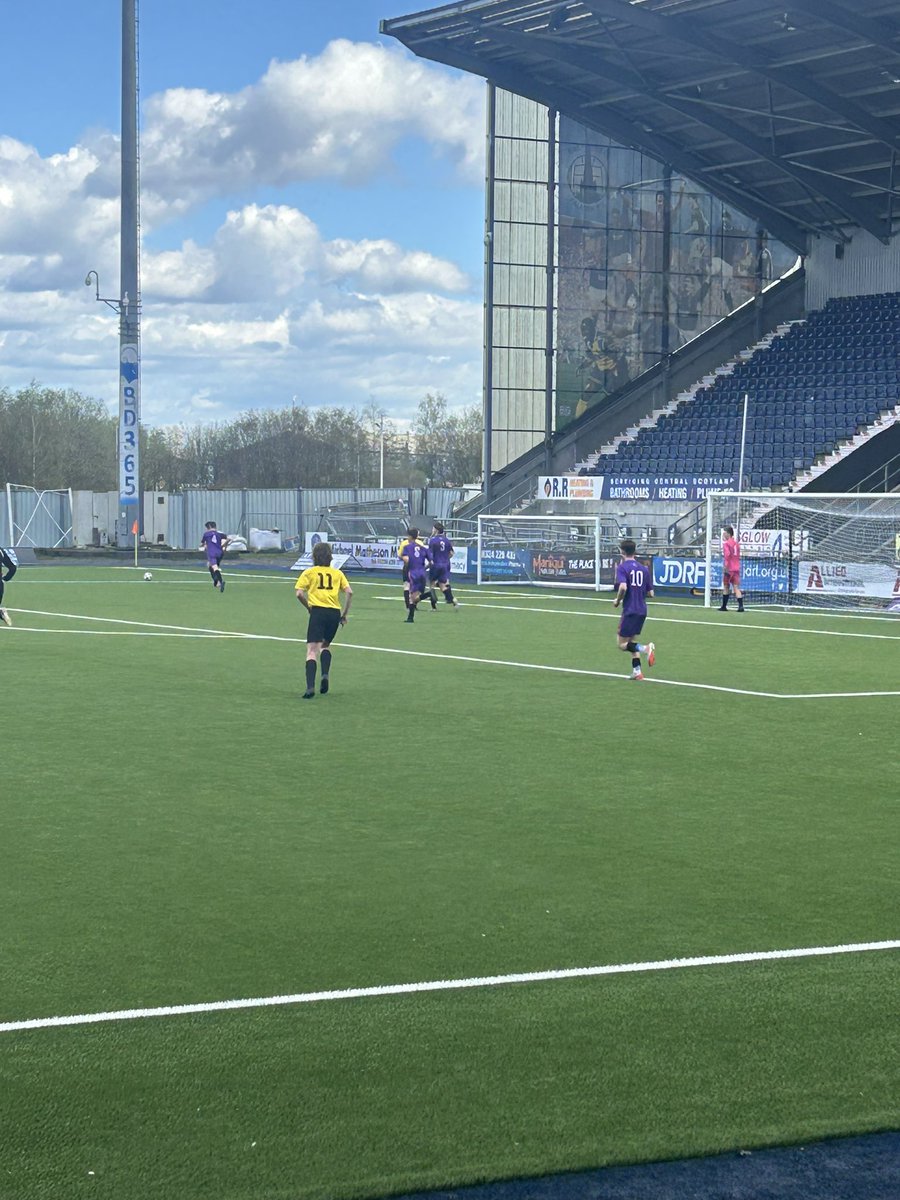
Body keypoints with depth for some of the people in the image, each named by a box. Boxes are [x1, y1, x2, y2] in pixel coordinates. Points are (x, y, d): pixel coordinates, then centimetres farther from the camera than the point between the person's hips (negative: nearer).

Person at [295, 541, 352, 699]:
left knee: (312, 650, -7)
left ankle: (310, 687, -22)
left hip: (318, 611, -3)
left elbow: (299, 594, -2)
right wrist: (344, 614, 10)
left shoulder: (309, 572, 9)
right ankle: (325, 676, 4)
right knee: (325, 645, 26)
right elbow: (349, 592, 4)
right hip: (334, 612, 3)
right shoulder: (337, 573, 15)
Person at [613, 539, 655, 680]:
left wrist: (617, 601, -8)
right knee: (631, 640, 21)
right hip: (642, 610, 6)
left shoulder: (622, 567, -9)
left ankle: (646, 648, -24)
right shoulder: (644, 568, 8)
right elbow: (650, 593, 9)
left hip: (630, 610, -6)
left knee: (622, 644, 1)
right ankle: (637, 671, 14)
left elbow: (623, 587, -25)